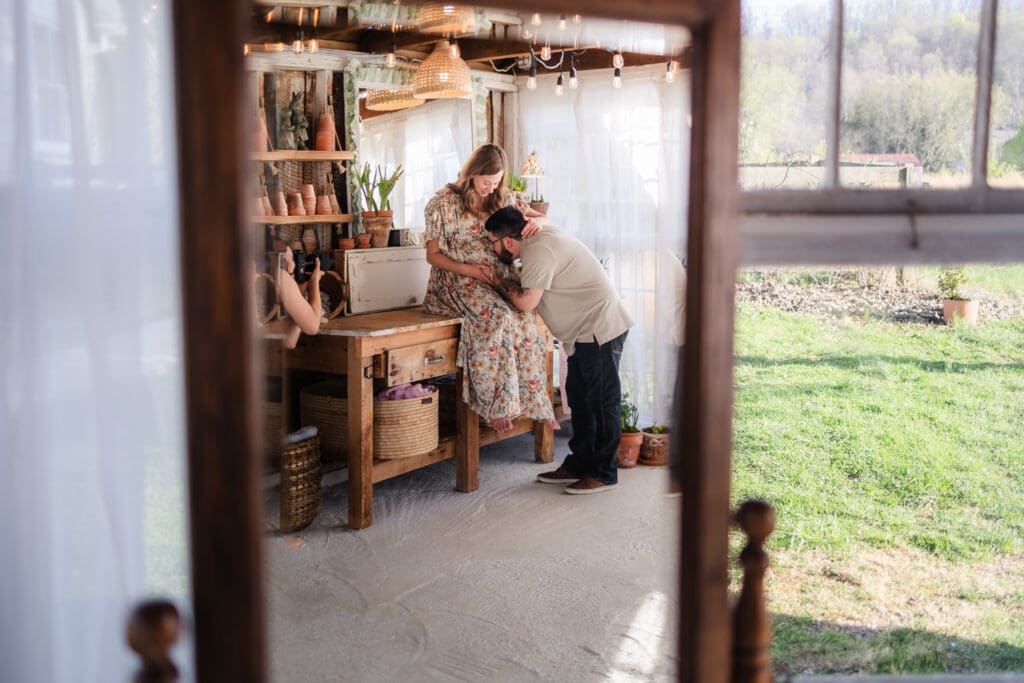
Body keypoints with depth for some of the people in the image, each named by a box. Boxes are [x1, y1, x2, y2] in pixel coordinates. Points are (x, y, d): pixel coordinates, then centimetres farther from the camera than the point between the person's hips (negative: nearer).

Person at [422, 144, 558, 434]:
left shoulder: (503, 199, 10)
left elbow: (541, 217, 16)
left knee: (525, 317, -27)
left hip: (497, 278, 4)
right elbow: (433, 255, -1)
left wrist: (537, 221, -10)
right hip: (458, 282, -4)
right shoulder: (445, 202, -2)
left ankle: (533, 401, -20)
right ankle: (496, 406, -28)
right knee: (498, 315, -34)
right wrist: (465, 269, -17)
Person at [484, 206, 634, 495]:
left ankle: (603, 473, 2)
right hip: (586, 330, 11)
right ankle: (578, 464, 24)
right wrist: (510, 285, 8)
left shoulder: (539, 250, -19)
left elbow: (526, 301, -21)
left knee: (601, 400, -5)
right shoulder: (539, 239, 13)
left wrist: (504, 284, -4)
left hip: (600, 327, -11)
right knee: (579, 397, 15)